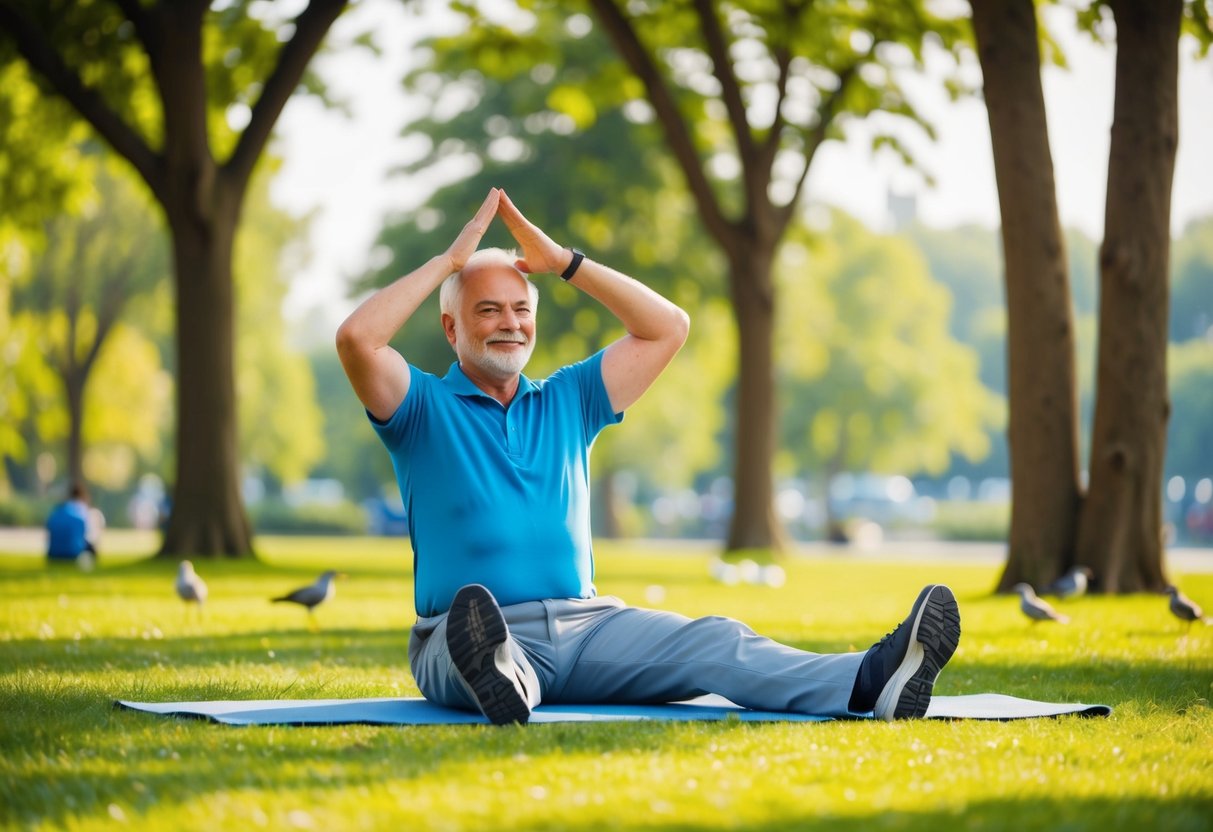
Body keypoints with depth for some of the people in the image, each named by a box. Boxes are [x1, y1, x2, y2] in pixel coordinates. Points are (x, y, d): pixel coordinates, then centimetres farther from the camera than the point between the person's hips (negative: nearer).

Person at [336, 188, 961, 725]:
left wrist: (564, 262, 12)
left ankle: (869, 683, -45)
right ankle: (500, 681, -78)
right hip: (472, 636, -4)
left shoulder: (566, 402, 22)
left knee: (712, 643, -22)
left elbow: (667, 328, 18)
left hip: (584, 624, 4)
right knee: (471, 632, -41)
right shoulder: (425, 408, 9)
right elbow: (357, 338, -10)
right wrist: (450, 260, -1)